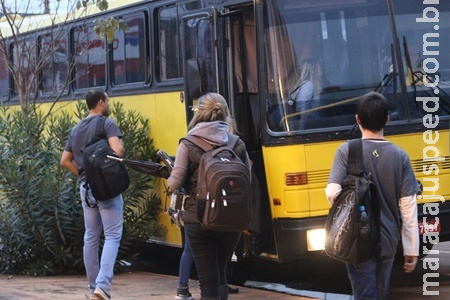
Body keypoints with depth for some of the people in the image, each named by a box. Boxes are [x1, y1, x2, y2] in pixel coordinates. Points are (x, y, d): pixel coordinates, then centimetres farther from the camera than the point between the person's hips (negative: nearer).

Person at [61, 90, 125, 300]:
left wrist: (83, 174, 14)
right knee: (112, 236, -7)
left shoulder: (76, 129, 13)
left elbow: (65, 161, 13)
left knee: (91, 238, 11)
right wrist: (123, 146, -2)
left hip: (86, 188, 7)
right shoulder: (107, 124, -8)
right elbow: (117, 150, -23)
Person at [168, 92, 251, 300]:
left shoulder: (188, 144, -6)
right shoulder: (237, 145, 1)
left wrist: (169, 179, 12)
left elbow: (175, 183, -10)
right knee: (220, 274, 22)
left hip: (198, 222, -3)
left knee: (208, 281, 1)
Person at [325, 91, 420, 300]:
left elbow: (333, 193, -19)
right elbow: (408, 207, -5)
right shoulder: (399, 156, -4)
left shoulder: (347, 151, -10)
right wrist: (412, 250, 1)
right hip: (388, 239, 3)